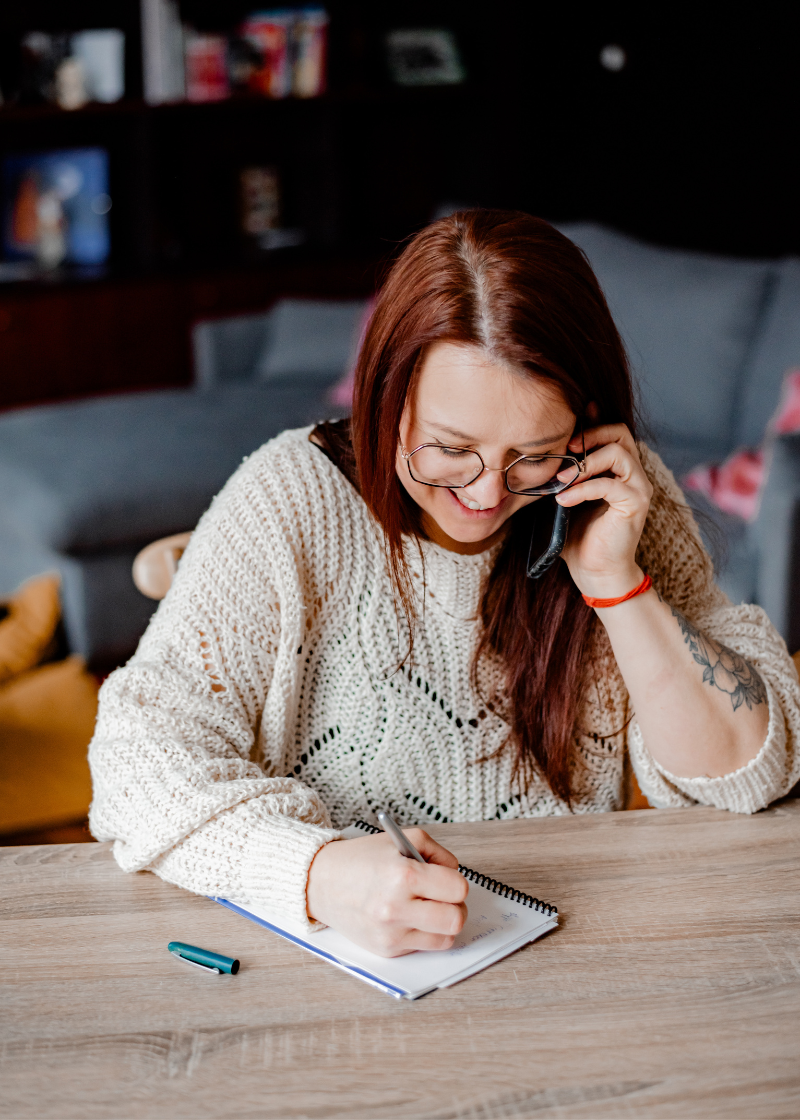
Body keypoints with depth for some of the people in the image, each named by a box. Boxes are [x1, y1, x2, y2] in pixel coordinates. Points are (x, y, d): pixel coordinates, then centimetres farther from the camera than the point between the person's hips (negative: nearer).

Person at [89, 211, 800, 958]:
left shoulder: (623, 499, -5)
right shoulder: (294, 502, -13)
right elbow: (143, 753, -17)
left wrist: (617, 583, -17)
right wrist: (321, 874, -34)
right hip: (328, 960, -1)